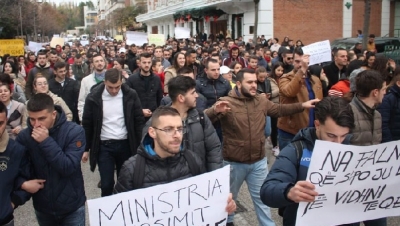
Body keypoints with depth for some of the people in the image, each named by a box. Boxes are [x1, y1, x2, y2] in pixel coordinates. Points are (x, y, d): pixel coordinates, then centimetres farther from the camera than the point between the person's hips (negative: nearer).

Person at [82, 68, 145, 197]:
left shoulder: (131, 95, -6)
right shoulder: (94, 97, -8)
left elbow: (139, 121, 1)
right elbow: (87, 124, 1)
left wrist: (140, 146, -2)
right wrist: (86, 148, 3)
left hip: (125, 145, 1)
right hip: (104, 146, -1)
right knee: (106, 184, 3)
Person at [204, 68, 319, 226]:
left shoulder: (262, 101, 3)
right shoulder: (226, 102, -16)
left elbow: (279, 110, 16)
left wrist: (302, 106, 8)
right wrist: (215, 110, -48)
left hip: (259, 162, 4)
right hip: (234, 163, -3)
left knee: (262, 197, 17)